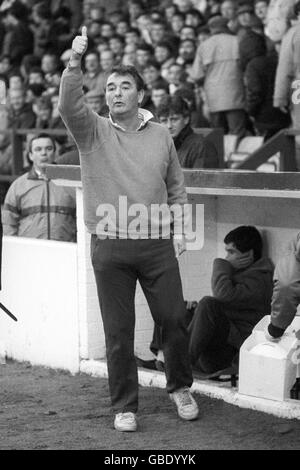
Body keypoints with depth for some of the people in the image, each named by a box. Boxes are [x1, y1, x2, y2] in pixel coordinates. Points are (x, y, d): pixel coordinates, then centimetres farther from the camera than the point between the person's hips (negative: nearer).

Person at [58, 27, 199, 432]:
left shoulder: (161, 136, 9)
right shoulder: (93, 132, 2)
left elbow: (176, 188, 16)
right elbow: (69, 106, -18)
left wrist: (179, 229, 8)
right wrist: (74, 63, -30)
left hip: (157, 244, 2)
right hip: (110, 247, -1)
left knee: (174, 320, 5)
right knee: (118, 331, 4)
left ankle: (180, 388, 29)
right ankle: (125, 406, 15)